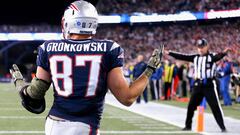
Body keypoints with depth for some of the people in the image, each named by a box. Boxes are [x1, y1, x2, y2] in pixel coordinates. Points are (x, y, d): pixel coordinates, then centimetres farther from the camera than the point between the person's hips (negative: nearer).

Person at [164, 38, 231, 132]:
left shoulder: (212, 56, -5)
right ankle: (188, 126, 24)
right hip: (198, 85, 5)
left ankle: (222, 127, -2)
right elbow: (182, 57, 10)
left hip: (209, 85, -5)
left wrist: (224, 52, -50)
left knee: (215, 106, -6)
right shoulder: (195, 57, 10)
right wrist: (169, 53, 6)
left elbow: (218, 56, -27)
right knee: (191, 106, 10)